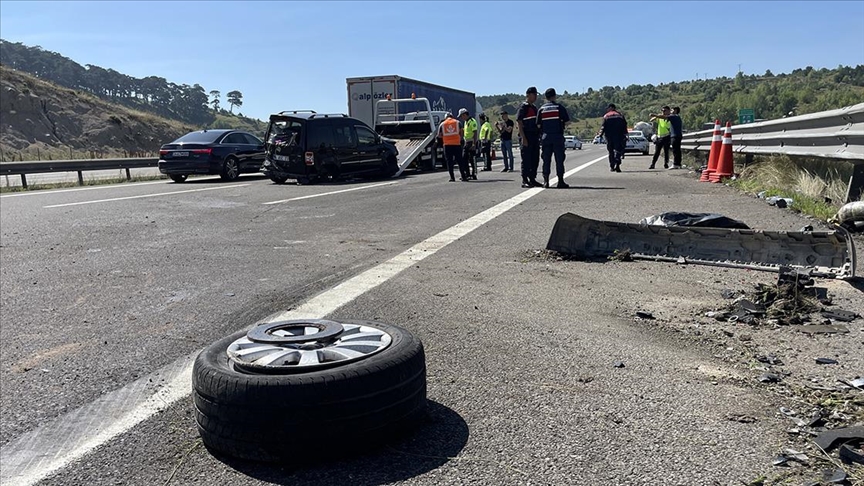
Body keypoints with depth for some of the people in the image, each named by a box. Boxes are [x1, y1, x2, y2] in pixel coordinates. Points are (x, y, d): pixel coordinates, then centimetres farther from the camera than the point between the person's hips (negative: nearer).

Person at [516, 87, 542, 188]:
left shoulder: (534, 108, 19)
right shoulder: (523, 107, -6)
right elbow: (519, 123, -13)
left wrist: (539, 136, 18)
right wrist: (523, 138, -21)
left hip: (535, 137, 8)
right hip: (526, 138, -8)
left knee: (535, 160, 9)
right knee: (526, 160, -5)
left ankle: (532, 179, 17)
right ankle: (524, 181, 0)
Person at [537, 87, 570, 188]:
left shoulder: (541, 109, 4)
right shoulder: (560, 107, -2)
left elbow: (538, 124, 1)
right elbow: (567, 122, -2)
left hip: (545, 137, 2)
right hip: (558, 136, -2)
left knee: (546, 160, 6)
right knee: (559, 159, 2)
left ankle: (546, 182, 4)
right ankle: (560, 181, 2)